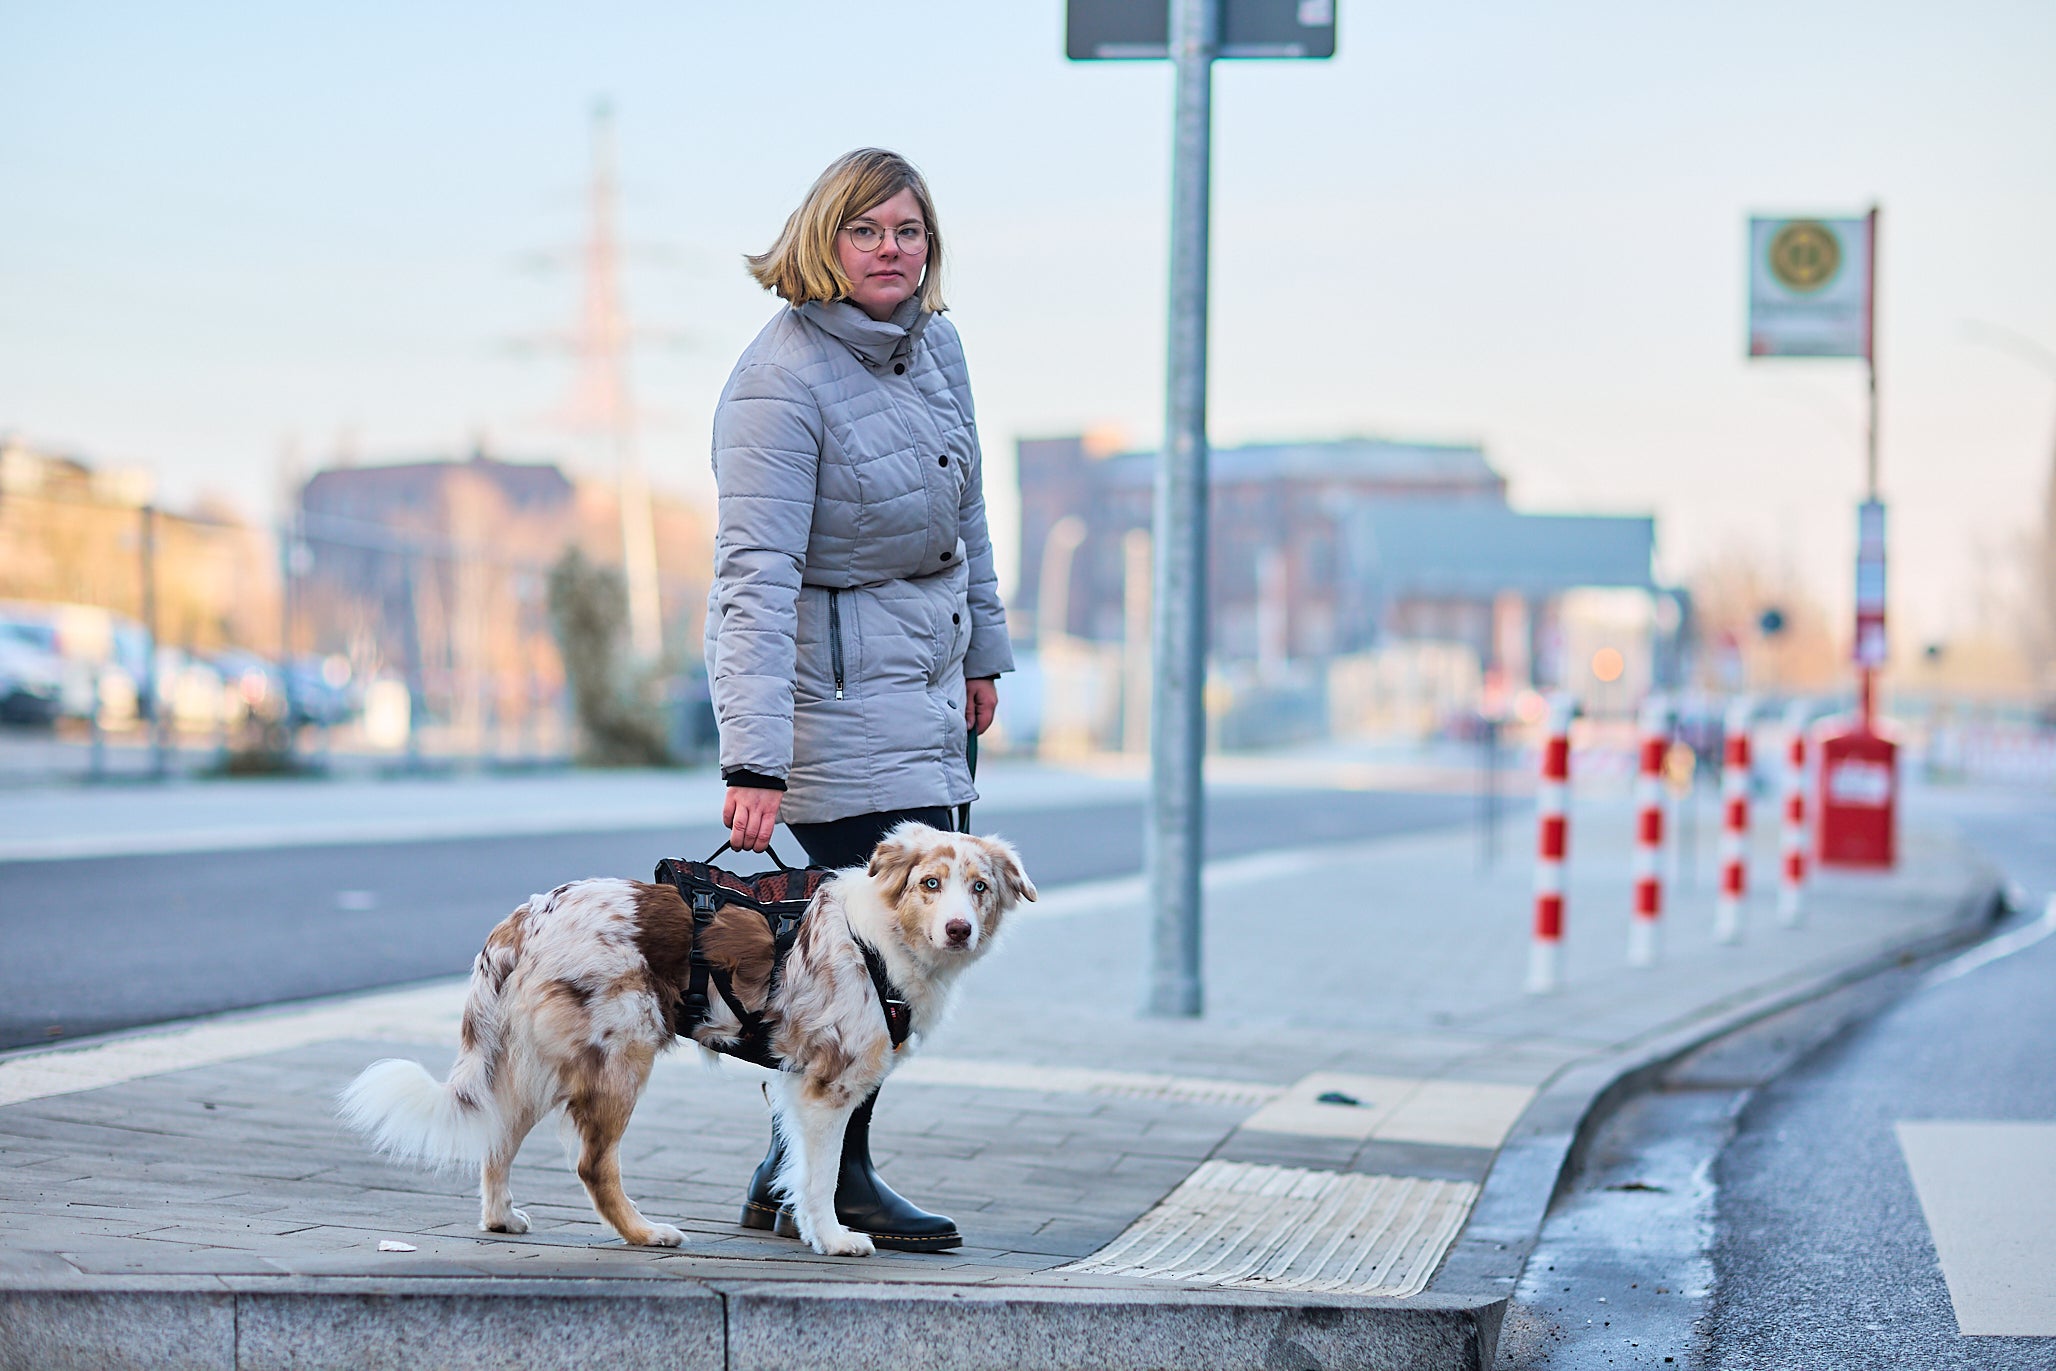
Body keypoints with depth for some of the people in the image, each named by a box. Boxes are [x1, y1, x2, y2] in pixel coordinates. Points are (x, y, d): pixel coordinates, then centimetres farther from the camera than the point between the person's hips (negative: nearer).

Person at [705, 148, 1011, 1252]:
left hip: (924, 678, 8)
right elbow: (756, 575, -28)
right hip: (831, 682, -8)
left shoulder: (935, 345, 3)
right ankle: (820, 1183, 3)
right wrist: (754, 760, -34)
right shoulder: (781, 383, -21)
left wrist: (981, 653, 21)